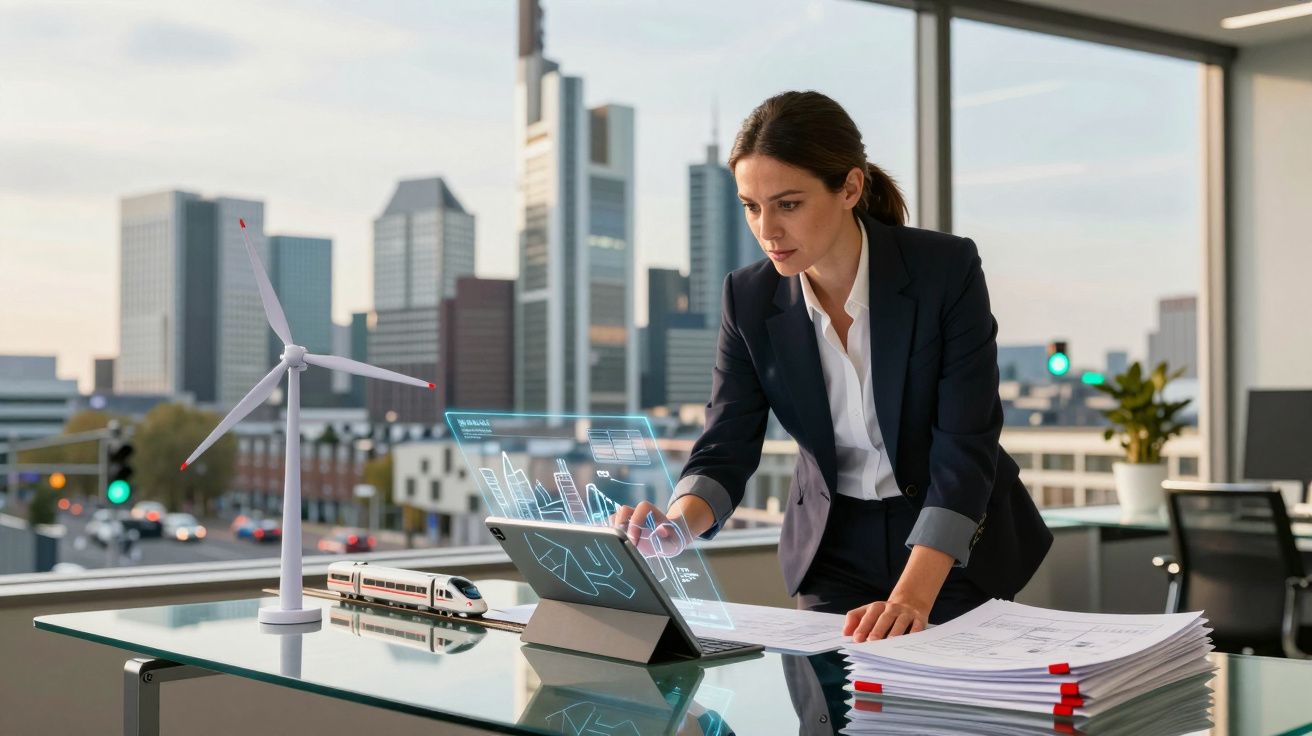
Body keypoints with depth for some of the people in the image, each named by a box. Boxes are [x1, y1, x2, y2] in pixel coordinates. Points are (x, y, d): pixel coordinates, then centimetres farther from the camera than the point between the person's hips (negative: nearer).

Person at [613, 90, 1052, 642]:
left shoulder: (947, 269, -21)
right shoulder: (749, 298, -11)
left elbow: (965, 449, -25)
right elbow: (726, 449, -12)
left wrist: (912, 598, -38)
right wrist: (678, 523, -35)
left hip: (956, 548, -2)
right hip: (835, 545, 2)